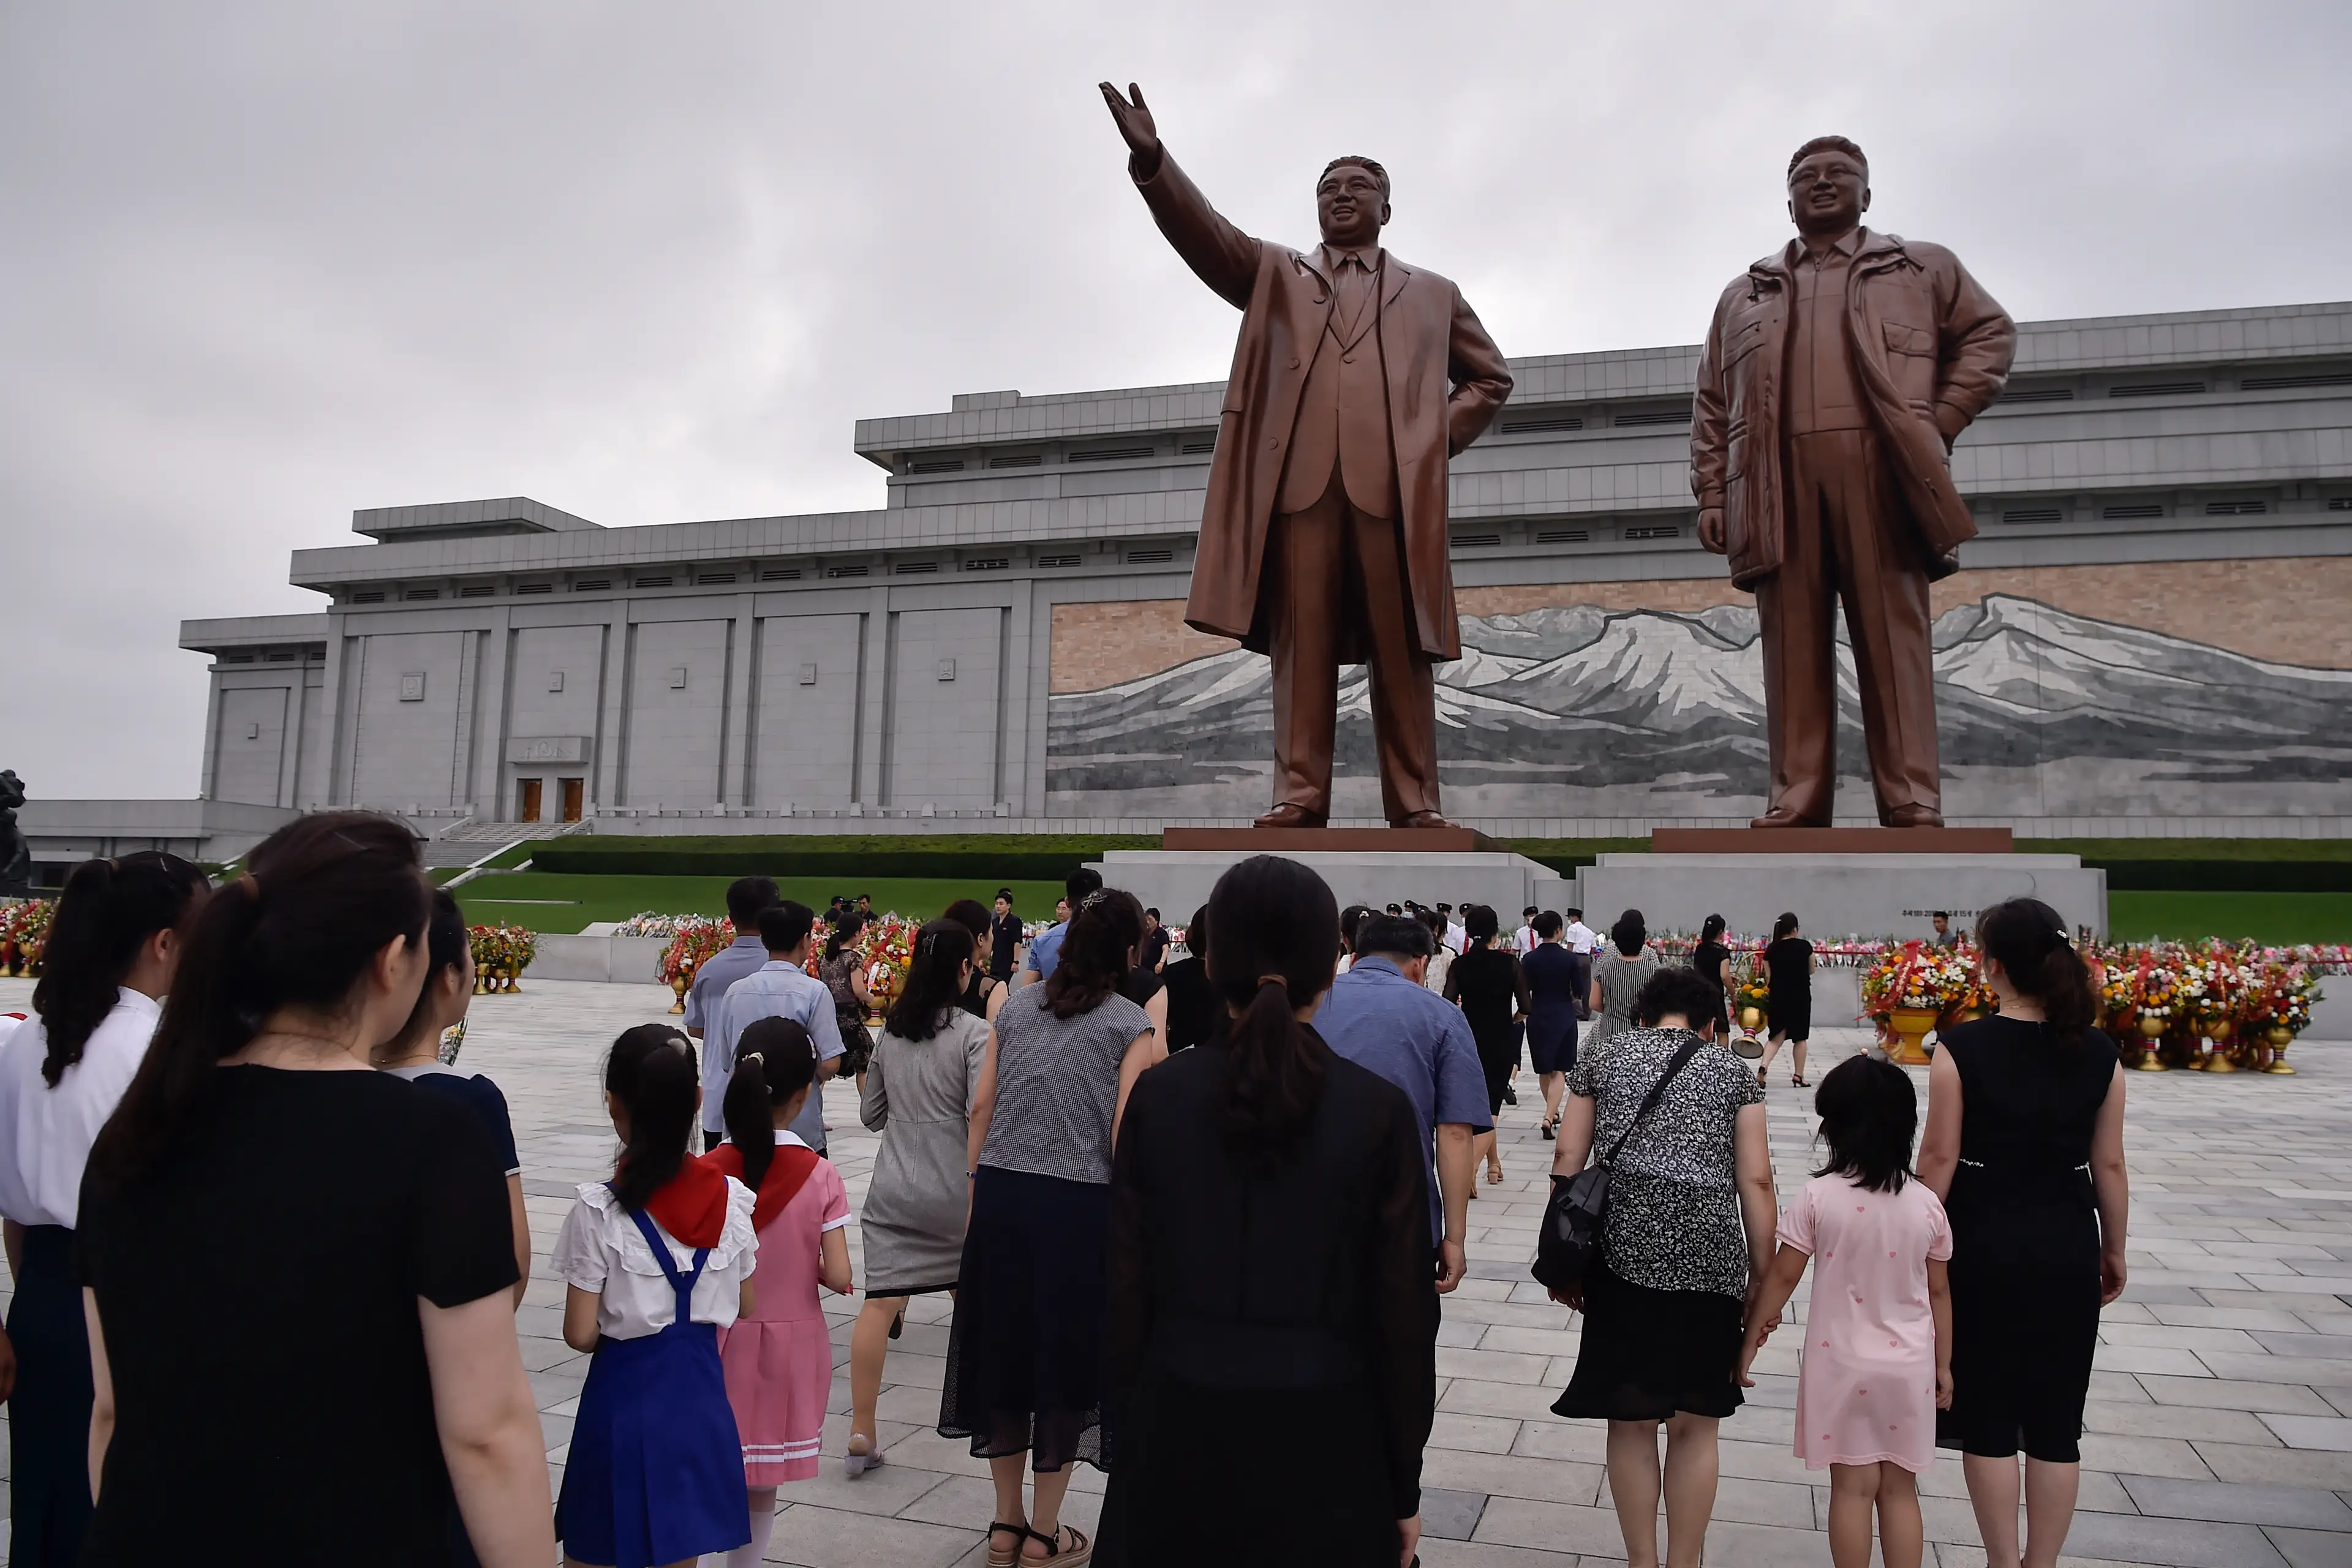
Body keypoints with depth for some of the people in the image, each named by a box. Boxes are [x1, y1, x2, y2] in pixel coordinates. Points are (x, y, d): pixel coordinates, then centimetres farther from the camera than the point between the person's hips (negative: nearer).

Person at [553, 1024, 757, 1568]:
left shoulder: (600, 1210, -16)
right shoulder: (729, 1197, -5)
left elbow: (580, 1334, -13)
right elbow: (742, 1306, 5)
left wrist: (621, 1327, 7)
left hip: (626, 1392, -4)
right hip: (700, 1389, 4)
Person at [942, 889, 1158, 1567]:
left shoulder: (1016, 1009, 10)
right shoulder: (1131, 1025, -3)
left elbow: (981, 1107, 6)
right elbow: (1124, 1135, -9)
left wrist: (976, 1194, 12)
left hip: (1000, 1193, 4)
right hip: (1079, 1204, -4)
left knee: (1003, 1346, 15)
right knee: (1066, 1354, 9)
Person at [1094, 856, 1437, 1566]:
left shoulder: (1158, 1095, -6)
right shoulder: (1379, 1109, -10)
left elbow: (1128, 1287, -2)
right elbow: (1402, 1309, -7)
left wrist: (1126, 1438, 10)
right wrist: (1405, 1482, 4)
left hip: (1181, 1439, 2)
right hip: (1323, 1447, -1)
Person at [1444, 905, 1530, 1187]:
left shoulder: (1459, 965, -4)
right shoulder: (1509, 962, -8)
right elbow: (1525, 1007, -11)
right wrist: (1511, 1019, 10)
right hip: (1501, 1042, -2)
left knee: (1480, 1104, 20)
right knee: (1491, 1107, -2)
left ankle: (1494, 1164, 29)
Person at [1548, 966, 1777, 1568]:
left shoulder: (1603, 1059, 11)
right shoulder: (1731, 1069, 9)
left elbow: (1567, 1159, 6)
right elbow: (1756, 1183, 3)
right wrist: (1762, 1279, 8)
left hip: (1621, 1251, 1)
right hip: (1708, 1261, 0)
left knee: (1630, 1421, 12)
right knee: (1695, 1426, 12)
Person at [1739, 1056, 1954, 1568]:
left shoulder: (1819, 1197, -13)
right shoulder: (1927, 1205, -4)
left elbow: (1782, 1278, -8)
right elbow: (1939, 1291, 4)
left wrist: (1749, 1343, 3)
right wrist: (1943, 1365, 16)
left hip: (1843, 1363, -2)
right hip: (1909, 1366, 2)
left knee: (1853, 1487, 7)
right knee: (1900, 1490, 13)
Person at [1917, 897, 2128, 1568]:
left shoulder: (1963, 1048, -13)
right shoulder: (2098, 1054, -3)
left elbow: (1938, 1158, -10)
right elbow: (2109, 1165, 2)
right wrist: (2114, 1250, 15)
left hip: (1983, 1245, -3)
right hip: (2067, 1249, 3)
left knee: (1988, 1418, 9)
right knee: (2056, 1423, 12)